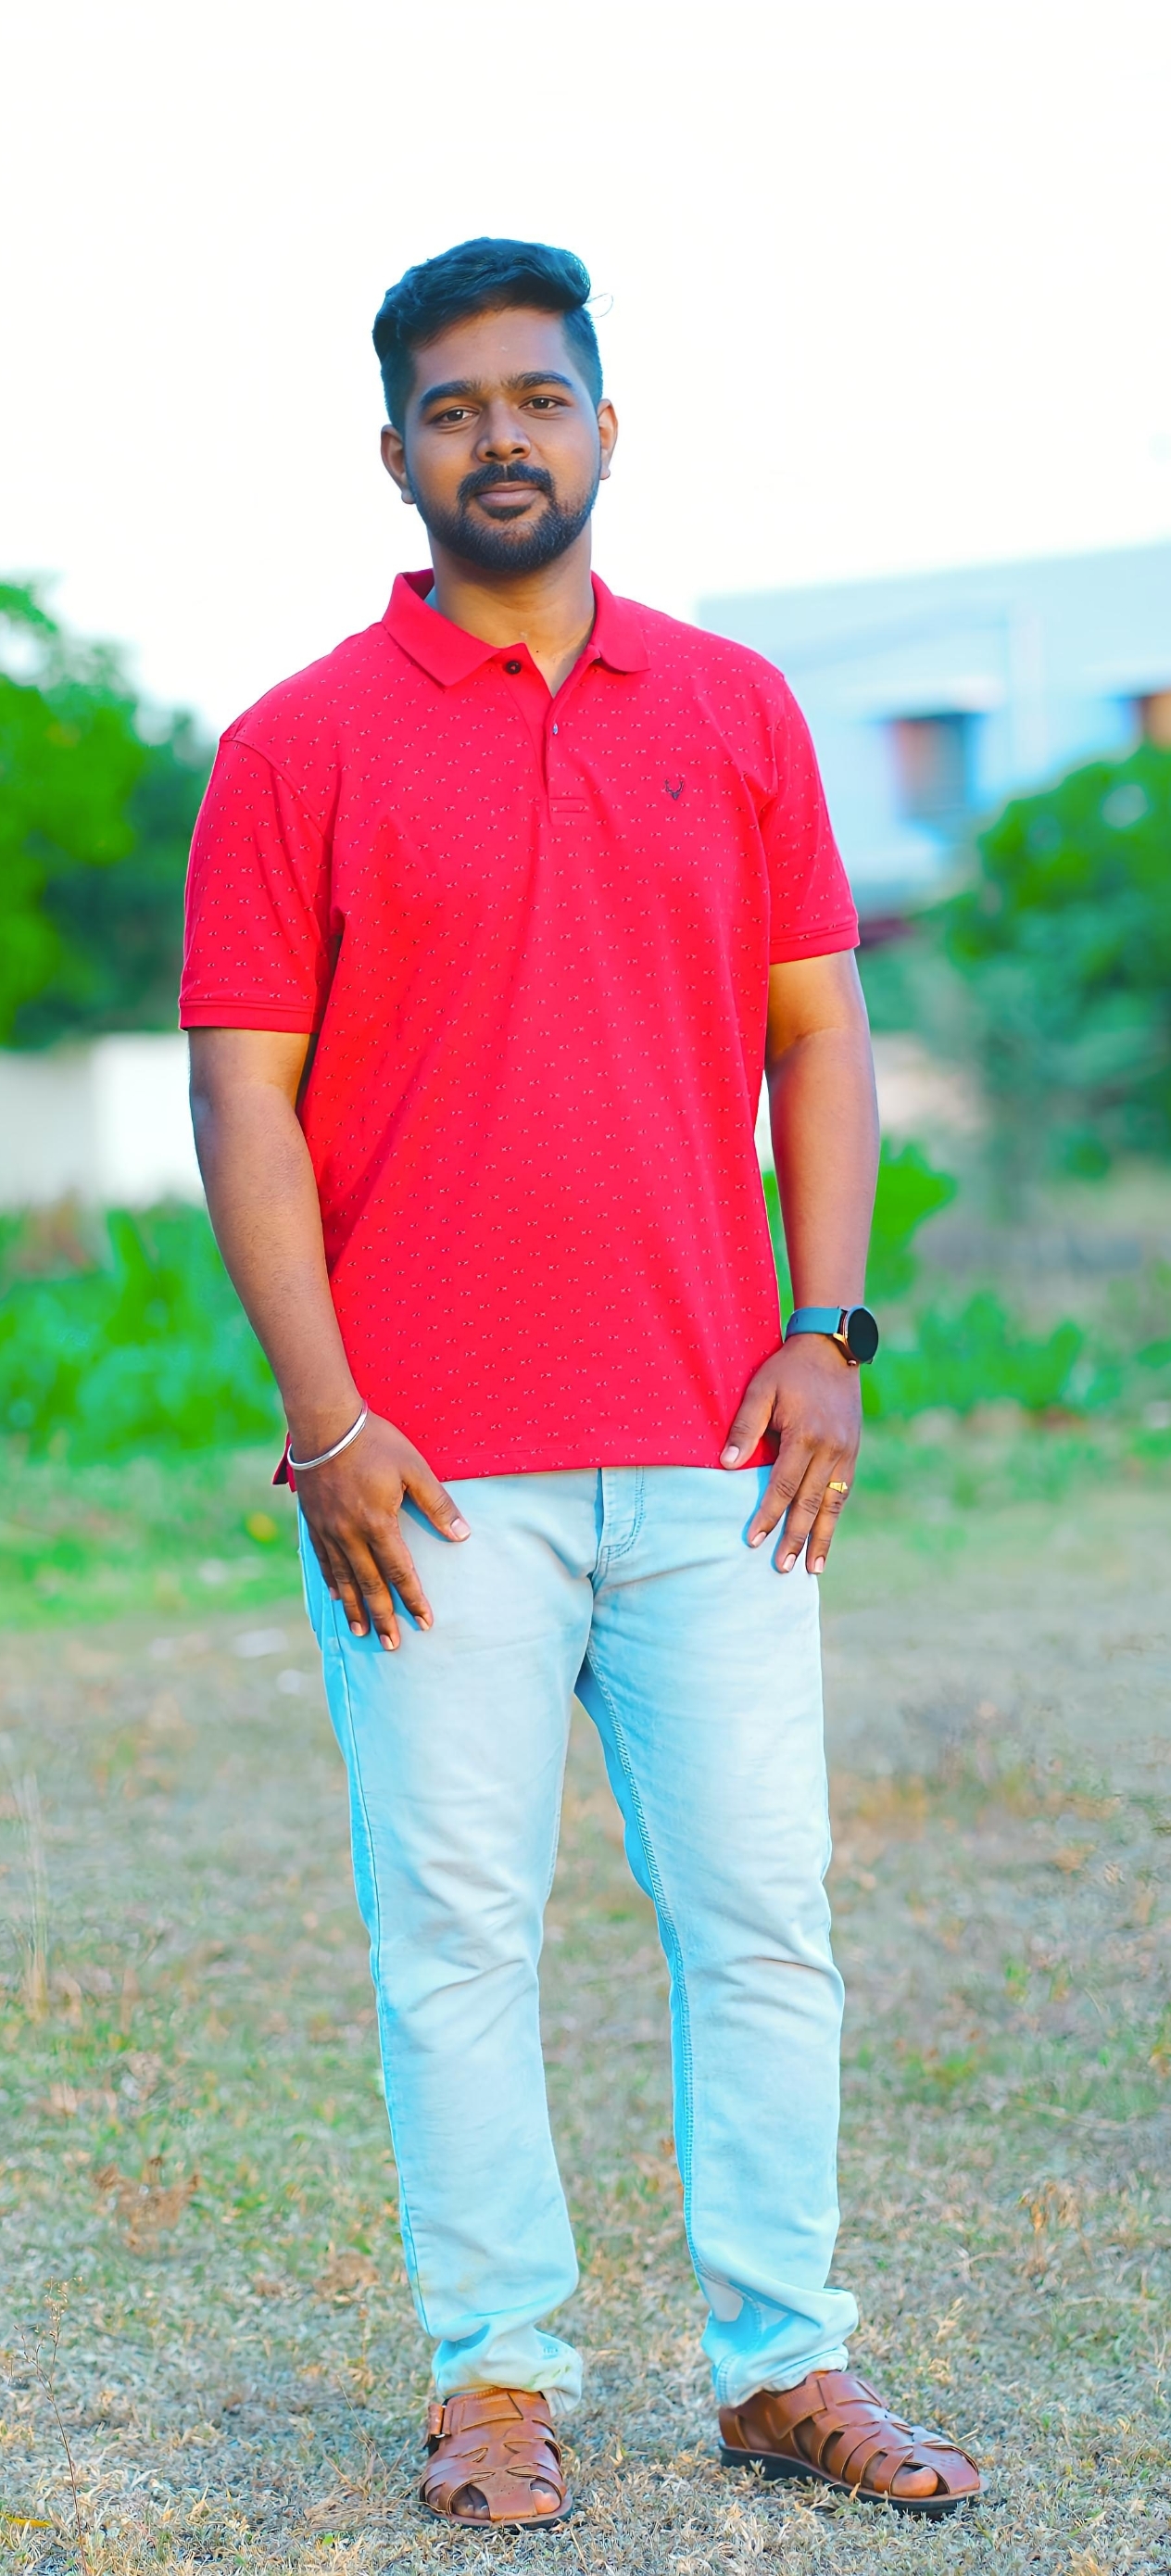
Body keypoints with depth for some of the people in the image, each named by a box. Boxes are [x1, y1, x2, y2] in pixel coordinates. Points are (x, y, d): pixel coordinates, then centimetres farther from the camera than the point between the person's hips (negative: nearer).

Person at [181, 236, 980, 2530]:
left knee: (764, 1910, 5)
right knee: (455, 1931, 3)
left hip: (712, 1447, 3)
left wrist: (823, 1331, 1)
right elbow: (246, 1096, -2)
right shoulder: (298, 750, 1)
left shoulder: (736, 710, 11)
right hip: (438, 1472, -2)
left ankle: (784, 2362, 16)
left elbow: (818, 1031, 12)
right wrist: (324, 1420, -10)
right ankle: (494, 2368, 15)